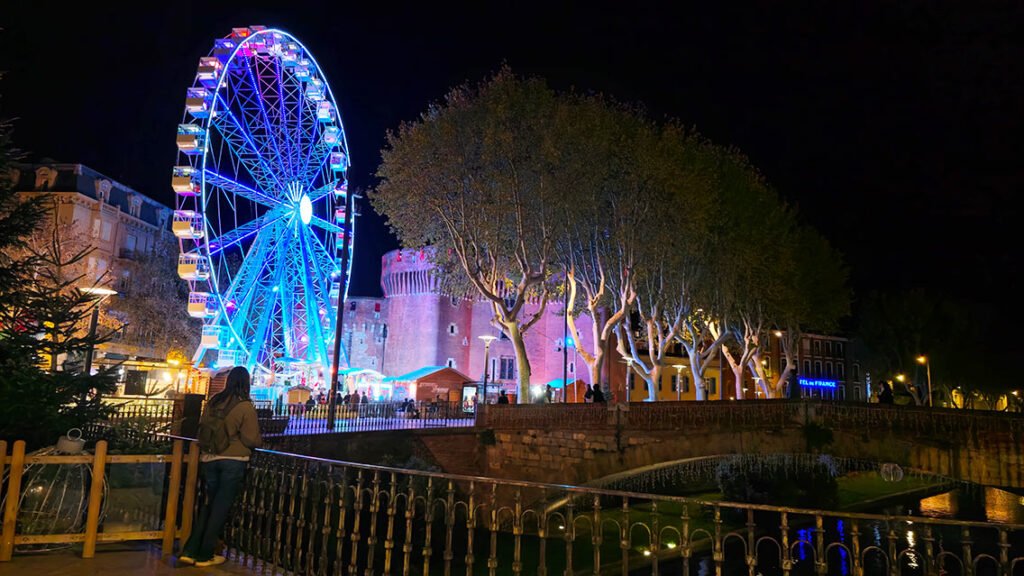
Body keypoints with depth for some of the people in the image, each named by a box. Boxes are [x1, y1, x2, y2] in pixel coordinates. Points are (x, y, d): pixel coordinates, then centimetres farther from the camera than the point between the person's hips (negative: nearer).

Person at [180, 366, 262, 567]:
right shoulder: (245, 407, -12)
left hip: (209, 459, 5)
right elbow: (251, 439, -11)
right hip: (233, 461, -5)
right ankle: (205, 555, 15)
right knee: (221, 507, 7)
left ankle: (190, 551, 18)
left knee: (207, 505, 18)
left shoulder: (212, 402, 3)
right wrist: (261, 442, 10)